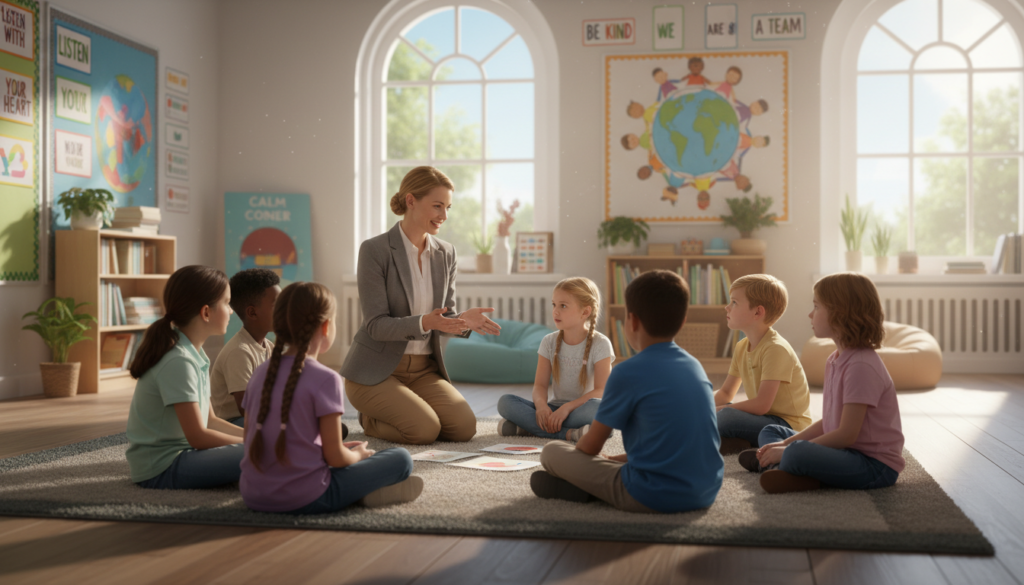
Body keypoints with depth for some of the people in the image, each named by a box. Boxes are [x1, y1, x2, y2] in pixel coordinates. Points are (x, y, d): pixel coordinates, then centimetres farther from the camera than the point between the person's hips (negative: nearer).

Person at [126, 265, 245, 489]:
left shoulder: (197, 356, 10)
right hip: (161, 469, -10)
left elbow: (209, 421, 15)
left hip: (179, 454, 10)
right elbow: (197, 436, -20)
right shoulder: (178, 362, -19)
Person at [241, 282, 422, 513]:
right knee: (401, 458, 4)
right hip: (305, 499, -7)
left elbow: (250, 440, 14)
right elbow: (335, 457, -13)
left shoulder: (260, 373, 7)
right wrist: (357, 454, 12)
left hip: (254, 497, 7)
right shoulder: (325, 379, -12)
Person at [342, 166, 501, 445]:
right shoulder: (374, 250, -13)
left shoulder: (445, 253, 5)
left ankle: (383, 413, 13)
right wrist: (423, 323, -35)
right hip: (376, 371, -6)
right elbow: (376, 325, -17)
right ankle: (370, 419, 7)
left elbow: (446, 318, 7)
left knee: (465, 427, -14)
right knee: (425, 429, -25)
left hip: (424, 369, 6)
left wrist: (463, 321, -18)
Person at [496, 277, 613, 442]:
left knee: (597, 407, -39)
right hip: (554, 409, 3)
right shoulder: (549, 342, 4)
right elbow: (540, 385, 0)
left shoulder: (600, 344, -7)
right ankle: (567, 433, -31)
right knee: (505, 402, -19)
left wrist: (567, 407, -27)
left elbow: (601, 391, -15)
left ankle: (529, 427, -30)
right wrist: (541, 405, -24)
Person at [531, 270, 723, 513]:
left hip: (654, 497, -6)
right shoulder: (695, 366, 10)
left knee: (551, 451, 6)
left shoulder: (628, 373, -10)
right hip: (706, 494, 6)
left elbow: (591, 446, 0)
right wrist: (617, 459, 26)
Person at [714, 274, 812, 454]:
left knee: (726, 417, -34)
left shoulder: (776, 349, -19)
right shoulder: (742, 347, 9)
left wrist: (717, 410, -18)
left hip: (789, 424, -9)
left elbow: (761, 405, -24)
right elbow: (726, 393, 15)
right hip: (763, 418, 9)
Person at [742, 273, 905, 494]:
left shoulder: (862, 366, -20)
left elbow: (847, 434, -22)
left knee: (797, 453, -37)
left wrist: (788, 449, -17)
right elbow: (828, 423, 13)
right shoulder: (835, 361, 11)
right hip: (846, 451, 10)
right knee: (771, 432, 17)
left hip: (875, 465, -10)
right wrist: (786, 444, 1)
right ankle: (773, 460, -12)